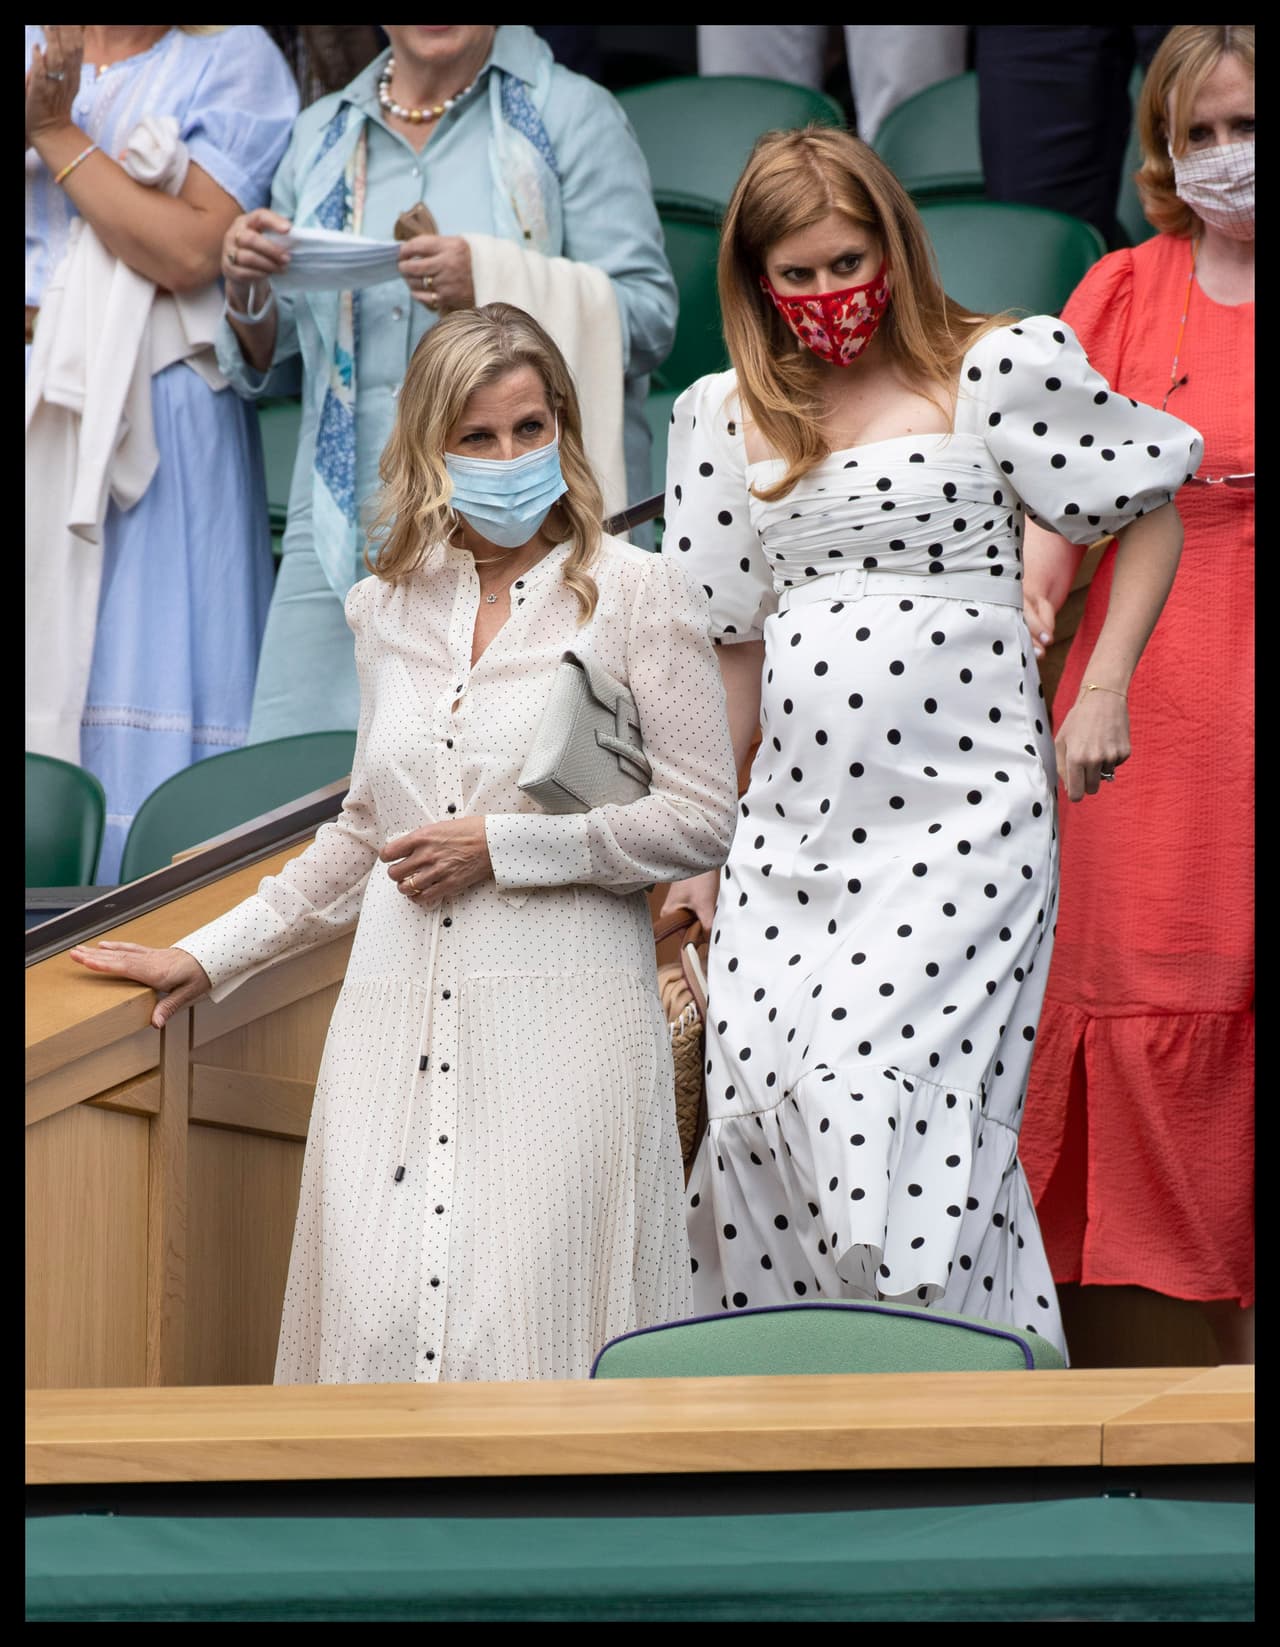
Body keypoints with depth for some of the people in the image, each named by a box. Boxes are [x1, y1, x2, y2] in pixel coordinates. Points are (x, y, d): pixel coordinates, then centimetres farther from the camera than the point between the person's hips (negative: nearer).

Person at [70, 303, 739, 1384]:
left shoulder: (635, 592, 1)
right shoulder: (390, 608, 16)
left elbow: (701, 820, -2)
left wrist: (501, 846, -8)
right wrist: (209, 957, 25)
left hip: (561, 1012, -4)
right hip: (400, 1017, 4)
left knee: (522, 1326, -13)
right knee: (378, 1323, -6)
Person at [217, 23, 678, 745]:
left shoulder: (573, 113, 4)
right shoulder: (323, 133, 17)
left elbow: (648, 323, -5)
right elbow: (275, 368, 20)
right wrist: (249, 292, -2)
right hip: (348, 539, 4)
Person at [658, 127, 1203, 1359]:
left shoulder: (995, 373, 0)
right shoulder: (731, 419, 13)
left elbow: (1152, 511, 8)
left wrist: (1101, 693, 0)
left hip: (958, 806, -4)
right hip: (792, 817, 4)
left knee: (892, 1082, -15)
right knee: (758, 1085, -6)